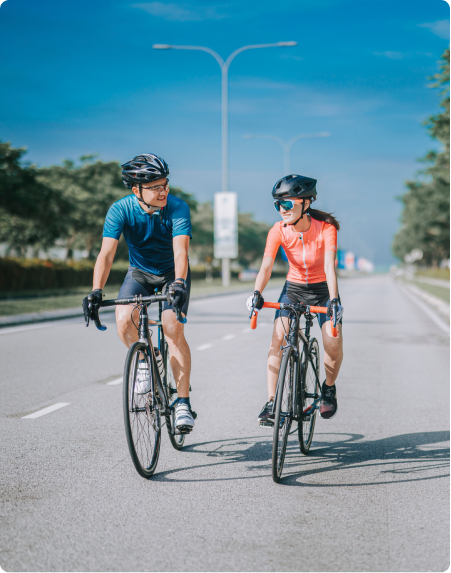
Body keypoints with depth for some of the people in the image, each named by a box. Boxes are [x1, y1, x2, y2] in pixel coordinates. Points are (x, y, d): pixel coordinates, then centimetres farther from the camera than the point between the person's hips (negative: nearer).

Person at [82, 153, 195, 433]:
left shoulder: (178, 207, -25)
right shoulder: (121, 210, -22)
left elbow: (180, 249, -37)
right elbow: (107, 253, -31)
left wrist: (179, 284, -55)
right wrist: (96, 291, -45)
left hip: (173, 274, -1)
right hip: (139, 273, 2)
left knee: (173, 330, -20)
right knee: (124, 321, -26)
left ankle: (183, 402, -11)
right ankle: (143, 362, 5)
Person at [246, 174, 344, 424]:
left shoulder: (325, 229, -22)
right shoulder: (279, 230, -17)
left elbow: (329, 267, -31)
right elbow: (266, 265, -26)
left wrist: (334, 300, -45)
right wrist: (256, 294, -43)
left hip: (322, 289, -2)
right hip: (294, 287, 2)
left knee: (334, 345, -17)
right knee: (277, 341, -17)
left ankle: (328, 388, 12)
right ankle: (271, 402, -12)